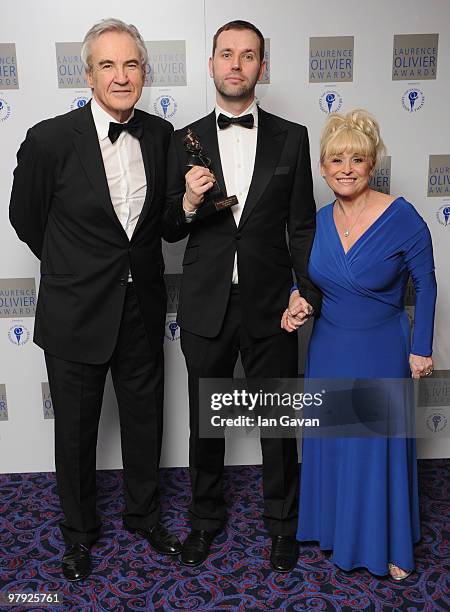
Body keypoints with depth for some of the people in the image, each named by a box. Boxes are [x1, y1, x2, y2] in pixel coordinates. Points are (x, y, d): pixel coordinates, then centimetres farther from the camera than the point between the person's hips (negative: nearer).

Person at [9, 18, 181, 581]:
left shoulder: (161, 134, -3)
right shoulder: (50, 139, -15)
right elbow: (25, 217, 0)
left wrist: (133, 263, 7)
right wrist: (74, 267, 9)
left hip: (143, 308, 3)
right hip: (76, 313, -3)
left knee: (144, 419, 18)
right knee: (76, 429, 13)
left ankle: (143, 514, 43)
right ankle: (79, 530, 39)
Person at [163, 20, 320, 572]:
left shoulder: (291, 138, 1)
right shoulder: (184, 141, 2)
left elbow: (302, 226, 3)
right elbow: (169, 231, 4)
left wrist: (307, 291, -8)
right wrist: (187, 203, -17)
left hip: (270, 305, 0)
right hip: (205, 308, 1)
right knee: (204, 422, 16)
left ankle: (281, 521, 37)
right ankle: (205, 517, 40)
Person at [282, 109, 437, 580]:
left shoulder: (402, 217, -17)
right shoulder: (321, 220, -4)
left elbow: (424, 284, -8)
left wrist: (420, 349, -7)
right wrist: (294, 301, -9)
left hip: (381, 354, -4)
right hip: (328, 350, 4)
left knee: (380, 445, 10)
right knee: (330, 442, 16)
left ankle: (388, 545, 33)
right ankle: (335, 528, 41)